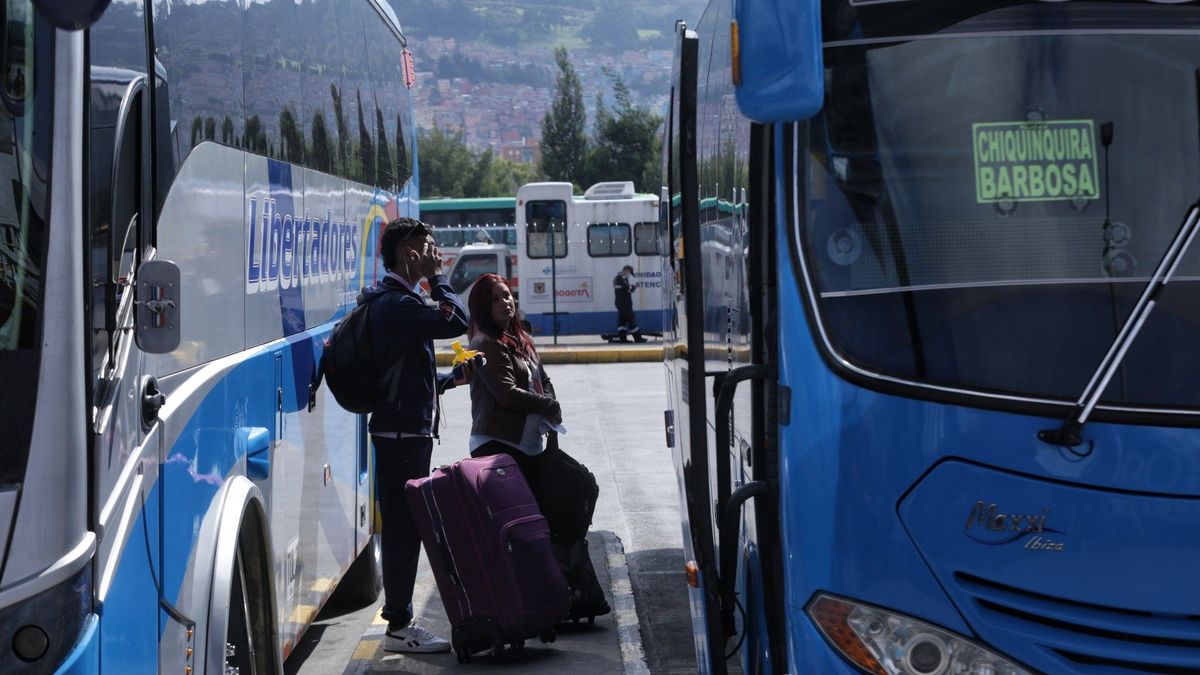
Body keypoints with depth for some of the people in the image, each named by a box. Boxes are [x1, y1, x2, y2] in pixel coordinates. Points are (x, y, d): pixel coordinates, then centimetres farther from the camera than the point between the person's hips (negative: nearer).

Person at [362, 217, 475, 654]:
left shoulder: (391, 300, 20)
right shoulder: (397, 302, -15)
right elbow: (457, 321, -24)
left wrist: (450, 380, 13)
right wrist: (435, 276, -12)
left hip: (404, 428, 11)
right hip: (403, 431, -11)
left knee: (404, 526, 13)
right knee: (404, 526, -7)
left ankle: (400, 619, 20)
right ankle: (399, 626, -2)